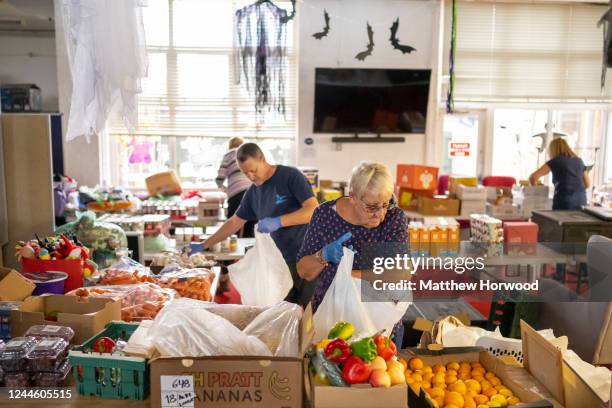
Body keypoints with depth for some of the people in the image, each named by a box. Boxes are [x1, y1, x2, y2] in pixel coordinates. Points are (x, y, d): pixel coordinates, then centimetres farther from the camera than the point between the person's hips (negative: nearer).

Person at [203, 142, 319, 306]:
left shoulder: (291, 176, -10)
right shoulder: (253, 193, 10)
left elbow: (314, 210, -18)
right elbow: (234, 222, 19)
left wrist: (278, 221, -25)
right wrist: (203, 245, 17)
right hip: (288, 261, 6)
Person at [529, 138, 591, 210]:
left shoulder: (555, 161, 3)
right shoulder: (579, 161, 17)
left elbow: (533, 177, -4)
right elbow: (588, 184, 22)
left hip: (563, 202, -4)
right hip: (581, 203, 4)